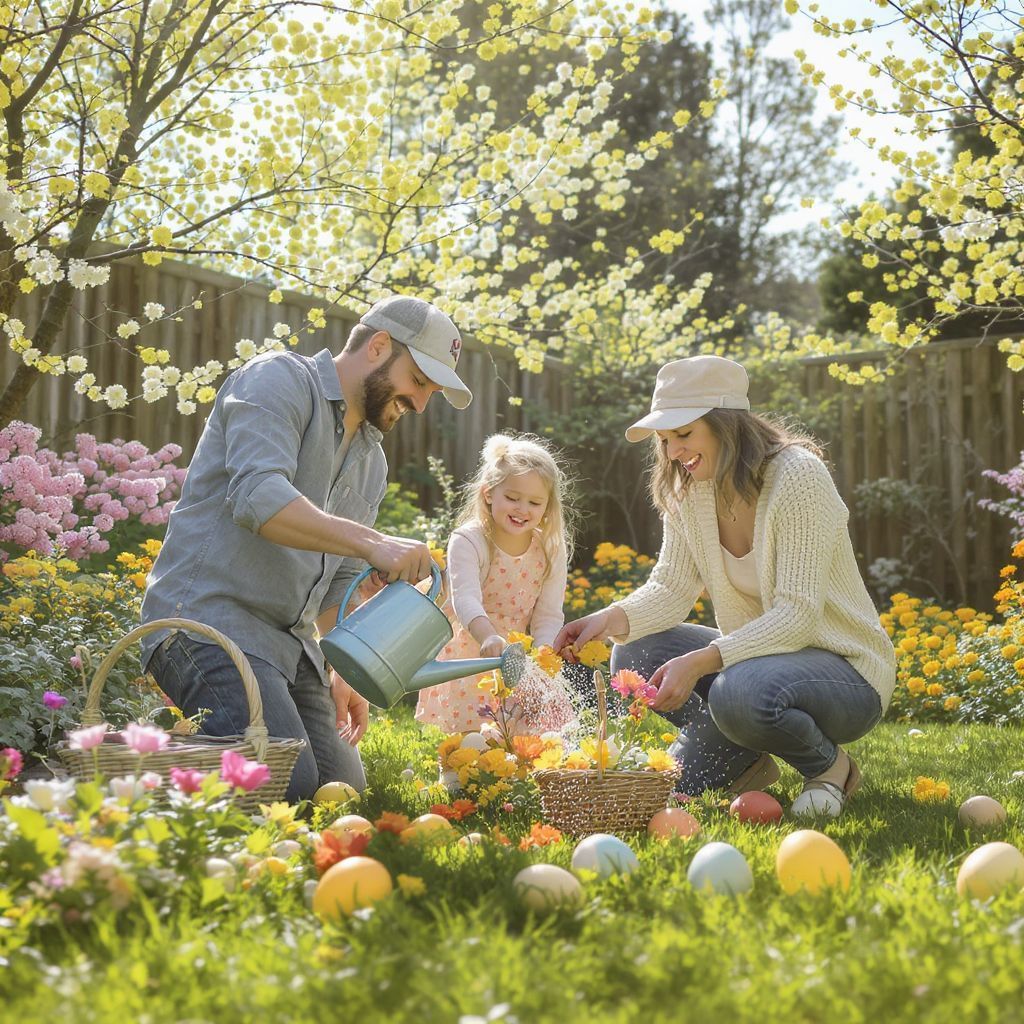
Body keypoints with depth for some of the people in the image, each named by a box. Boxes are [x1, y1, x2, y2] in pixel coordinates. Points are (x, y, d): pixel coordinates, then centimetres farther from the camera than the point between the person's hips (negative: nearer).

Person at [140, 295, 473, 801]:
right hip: (206, 616, -9)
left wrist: (341, 672, 12)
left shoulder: (372, 461, 21)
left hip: (291, 642, 9)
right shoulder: (277, 380, -6)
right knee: (290, 785, -24)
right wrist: (371, 542, -32)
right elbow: (258, 497, -24)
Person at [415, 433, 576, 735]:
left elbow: (548, 617, -3)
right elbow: (466, 599, -32)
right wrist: (487, 638, -52)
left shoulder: (551, 550, -4)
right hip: (468, 656, -3)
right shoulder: (468, 541, -16)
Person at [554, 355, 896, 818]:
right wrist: (613, 618, -25)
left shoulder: (798, 475, -22)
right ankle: (745, 764, 3)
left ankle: (829, 766, -5)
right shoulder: (688, 490, -1)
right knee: (634, 654, -10)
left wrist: (699, 662, -38)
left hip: (846, 670, -7)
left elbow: (798, 614, -28)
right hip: (756, 654, 7)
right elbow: (672, 587, -3)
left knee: (742, 690, -36)